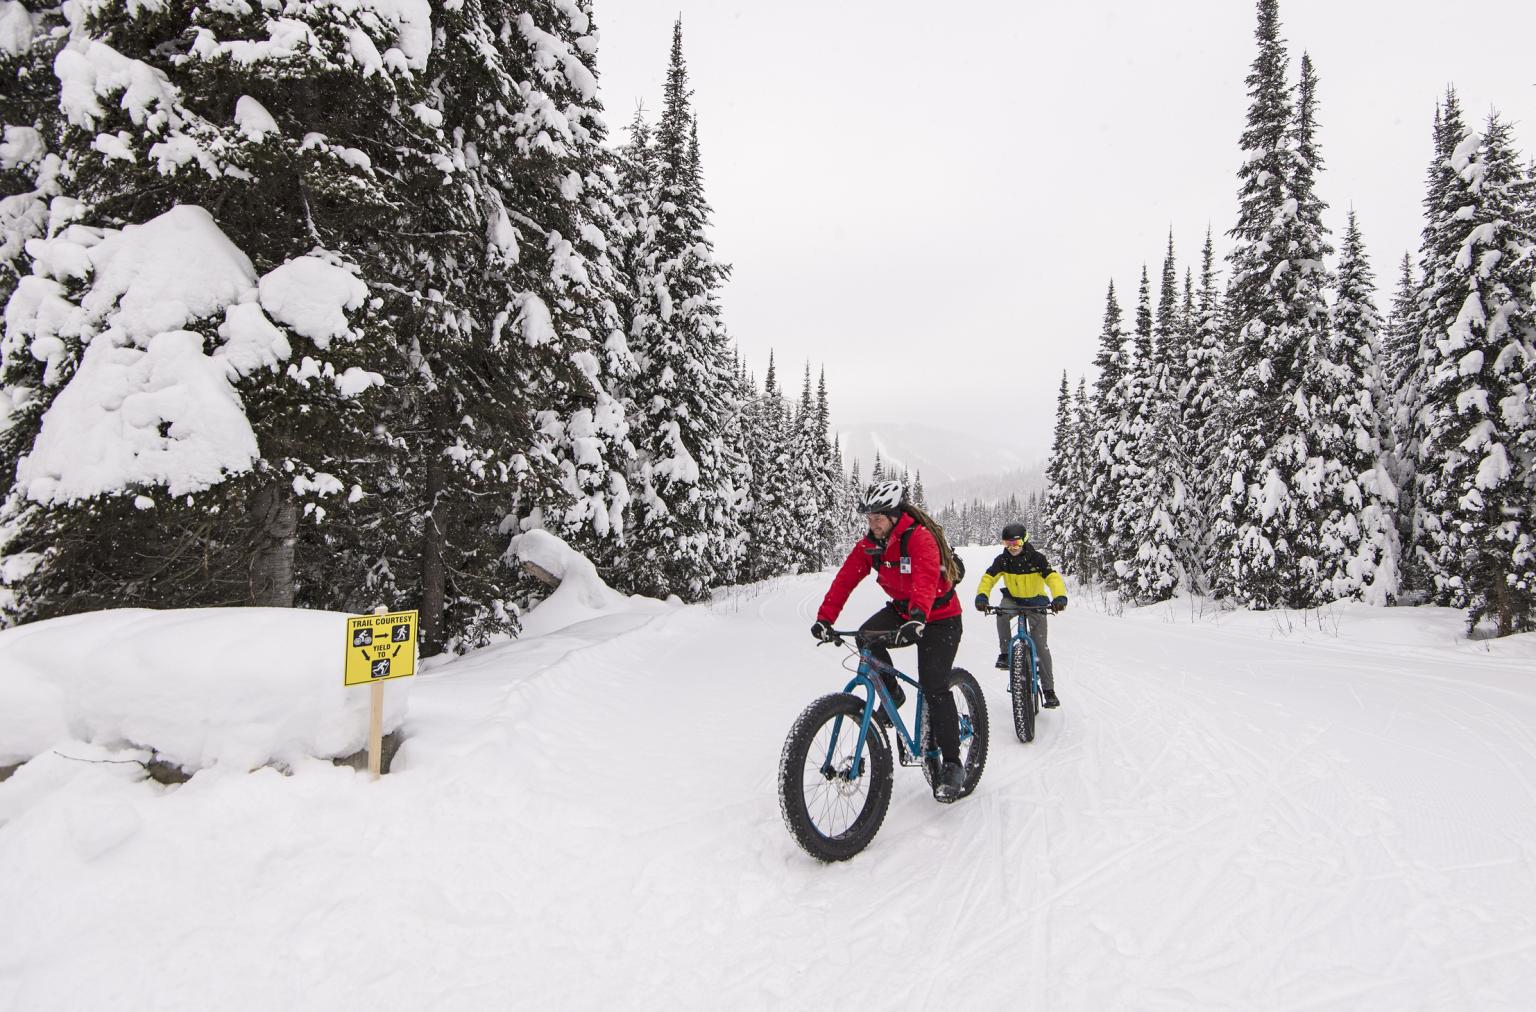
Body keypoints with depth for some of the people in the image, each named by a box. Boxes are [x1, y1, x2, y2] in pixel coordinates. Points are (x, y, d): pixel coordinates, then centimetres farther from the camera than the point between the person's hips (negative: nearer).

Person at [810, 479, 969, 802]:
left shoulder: (920, 538, -26)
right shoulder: (870, 544, -6)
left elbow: (927, 578, -43)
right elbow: (845, 578, -12)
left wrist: (917, 617, -60)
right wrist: (825, 618, -23)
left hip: (939, 618, -6)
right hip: (901, 610, 6)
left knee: (934, 688, -14)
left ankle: (952, 764, 0)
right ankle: (892, 693, 4)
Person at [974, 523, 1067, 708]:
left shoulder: (1036, 558, -21)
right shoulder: (1002, 559, -14)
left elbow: (1053, 577, -30)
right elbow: (988, 578, -18)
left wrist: (1060, 597, -49)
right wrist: (982, 596, -38)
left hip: (1035, 602, -2)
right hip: (1013, 599, 2)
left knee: (1040, 646, -6)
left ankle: (1049, 690, 3)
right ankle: (1005, 653, -19)